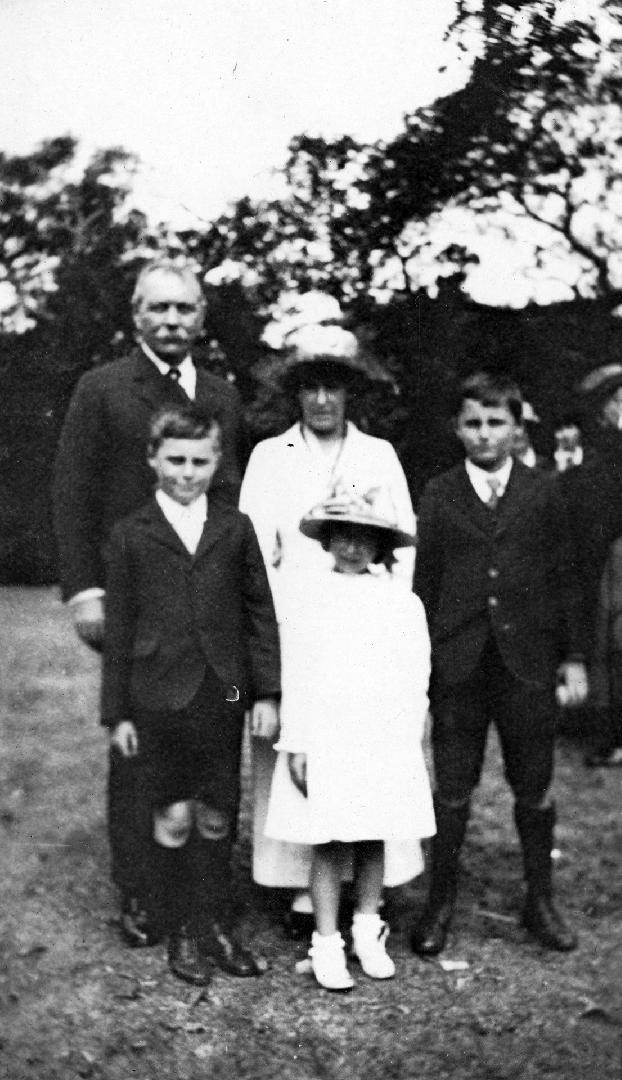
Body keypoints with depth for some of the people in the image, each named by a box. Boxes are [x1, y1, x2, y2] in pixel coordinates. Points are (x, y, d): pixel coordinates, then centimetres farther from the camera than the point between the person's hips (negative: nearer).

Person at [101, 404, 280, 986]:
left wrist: (266, 690, 2)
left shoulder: (236, 529, 6)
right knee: (174, 817, 3)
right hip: (159, 693, -2)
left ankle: (215, 928, 24)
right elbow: (118, 627, 2)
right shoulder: (130, 535, 1)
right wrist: (117, 711, 0)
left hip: (223, 693, 2)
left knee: (217, 817, 9)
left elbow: (260, 611, 7)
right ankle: (180, 937, 18)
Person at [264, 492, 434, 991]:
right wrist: (295, 745, -4)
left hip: (384, 743, 2)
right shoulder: (306, 598, -1)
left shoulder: (403, 604, 1)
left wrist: (406, 744, 1)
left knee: (374, 839, 11)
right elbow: (295, 676, -1)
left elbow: (416, 681, 3)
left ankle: (368, 931, 30)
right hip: (323, 740, -1)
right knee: (329, 843, 3)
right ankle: (327, 944, 16)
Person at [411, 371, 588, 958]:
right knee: (452, 788, 7)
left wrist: (572, 656, 4)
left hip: (528, 661, 0)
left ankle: (540, 901, 25)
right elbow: (424, 583, 5)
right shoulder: (438, 495, 4)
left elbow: (563, 578, 6)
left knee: (534, 787, 8)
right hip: (458, 664, 0)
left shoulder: (542, 491, 5)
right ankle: (440, 903, 21)